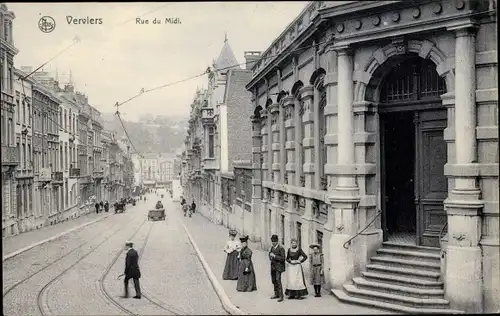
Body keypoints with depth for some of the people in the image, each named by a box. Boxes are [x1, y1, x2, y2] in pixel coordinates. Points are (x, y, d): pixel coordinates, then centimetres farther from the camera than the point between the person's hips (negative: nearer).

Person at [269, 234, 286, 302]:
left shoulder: (281, 248, -11)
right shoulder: (272, 248, 13)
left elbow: (283, 258, -15)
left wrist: (274, 256, -22)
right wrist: (271, 257, 6)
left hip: (278, 267, -8)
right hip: (273, 266, 8)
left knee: (278, 281, -14)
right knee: (274, 281, 13)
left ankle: (281, 296, -12)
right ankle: (276, 294, 25)